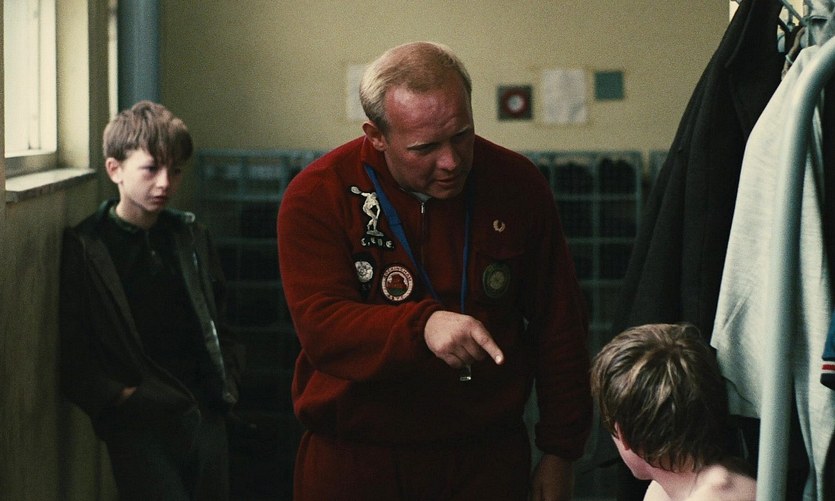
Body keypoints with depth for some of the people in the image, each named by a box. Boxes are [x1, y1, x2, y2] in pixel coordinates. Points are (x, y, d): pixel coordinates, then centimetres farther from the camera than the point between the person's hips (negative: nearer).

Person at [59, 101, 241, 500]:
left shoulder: (192, 237, 12)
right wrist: (118, 397, -16)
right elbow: (72, 358, -6)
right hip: (140, 425, -5)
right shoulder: (83, 248, -3)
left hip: (207, 416, 5)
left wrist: (226, 381, 8)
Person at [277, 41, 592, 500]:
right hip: (354, 461, -1)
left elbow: (559, 327, 4)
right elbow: (321, 326, -22)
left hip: (488, 457, 2)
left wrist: (560, 450, 4)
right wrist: (422, 326, -38)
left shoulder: (517, 184, -2)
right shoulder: (317, 197, -10)